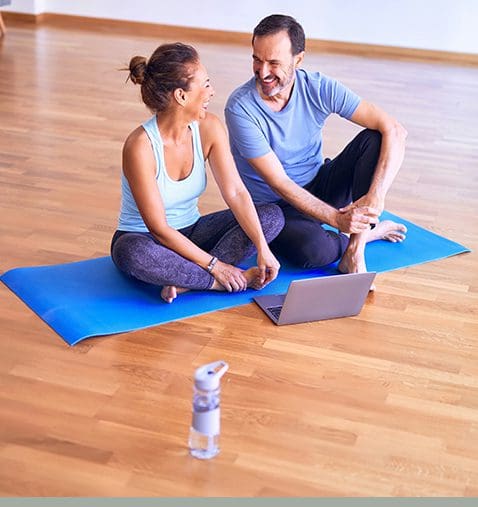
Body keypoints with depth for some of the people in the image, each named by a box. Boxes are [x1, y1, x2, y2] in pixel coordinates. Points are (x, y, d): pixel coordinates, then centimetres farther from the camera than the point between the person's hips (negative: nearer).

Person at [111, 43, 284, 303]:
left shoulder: (209, 128, -11)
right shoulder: (140, 146, -27)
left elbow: (236, 193, -14)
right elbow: (159, 228, -25)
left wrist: (263, 249, -24)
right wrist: (214, 265, -25)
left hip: (191, 232, 6)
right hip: (144, 239, -6)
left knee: (272, 215, -12)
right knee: (135, 254, -42)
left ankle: (185, 281, -24)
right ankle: (226, 281, -23)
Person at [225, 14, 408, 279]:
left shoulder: (319, 88, -13)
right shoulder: (240, 107, -22)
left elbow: (394, 131, -19)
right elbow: (279, 184, -22)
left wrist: (375, 196, -32)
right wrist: (336, 218, -30)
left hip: (319, 188, 4)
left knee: (374, 139, -20)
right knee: (313, 249, -36)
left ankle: (354, 249, -21)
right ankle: (369, 232, -2)